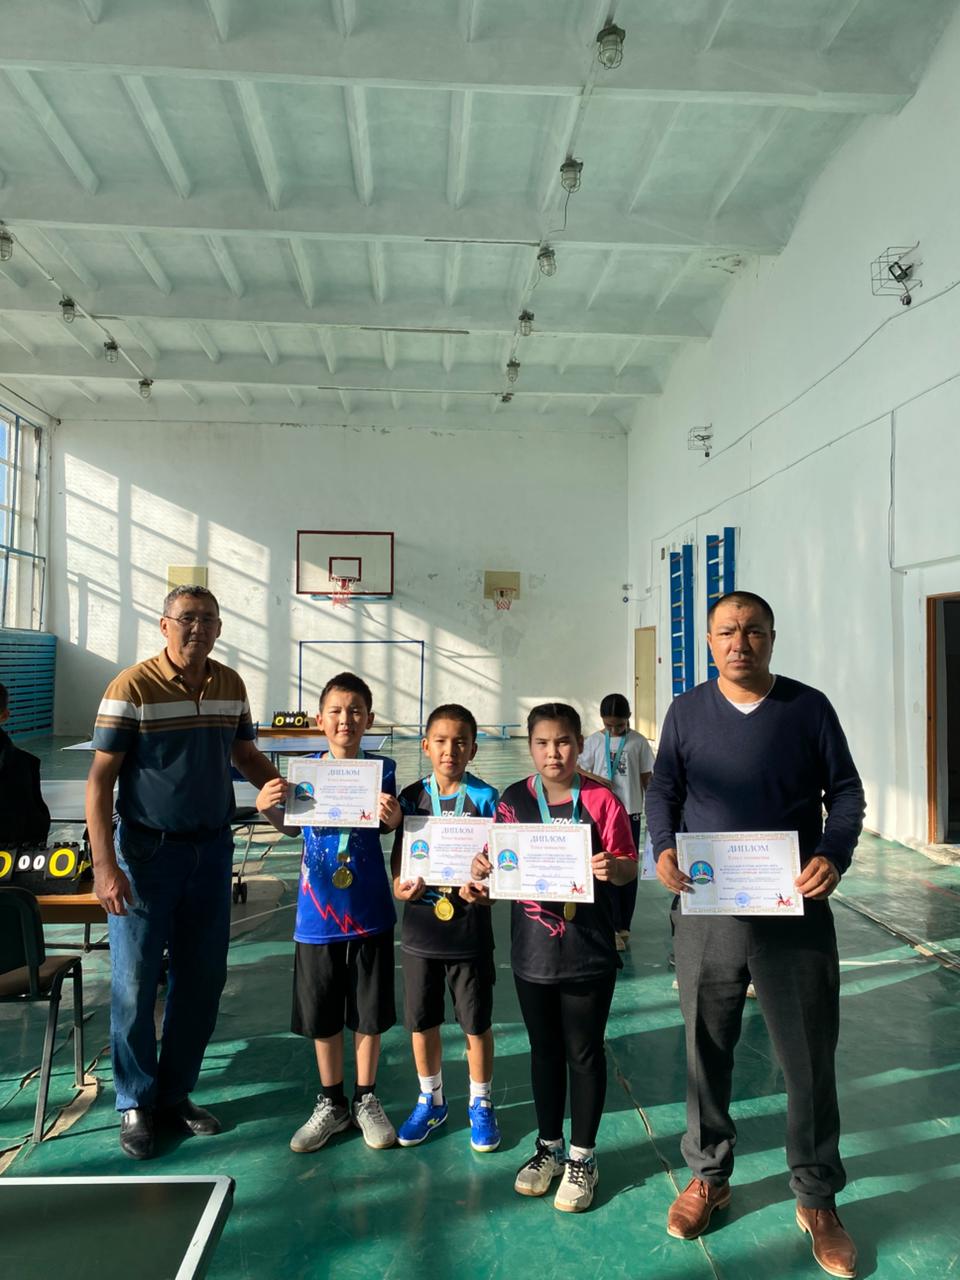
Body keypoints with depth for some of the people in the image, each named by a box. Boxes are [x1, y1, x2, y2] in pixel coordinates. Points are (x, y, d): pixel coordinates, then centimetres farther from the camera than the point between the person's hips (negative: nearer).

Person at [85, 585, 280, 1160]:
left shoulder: (231, 684, 3)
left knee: (203, 979, 12)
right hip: (148, 852, -4)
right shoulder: (132, 687, -12)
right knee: (136, 982, 6)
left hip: (212, 849, 5)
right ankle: (136, 1102, 27)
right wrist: (105, 865, -17)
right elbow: (100, 779, -12)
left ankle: (176, 1093, 31)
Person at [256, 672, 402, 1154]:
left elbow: (391, 825, -13)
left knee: (369, 1011, 12)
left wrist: (393, 816, -35)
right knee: (321, 1014, 14)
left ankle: (365, 1099, 33)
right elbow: (292, 827, 1)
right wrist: (268, 808, -19)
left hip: (369, 911, -1)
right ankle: (331, 1103, 34)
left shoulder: (381, 768, -7)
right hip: (318, 913, 2)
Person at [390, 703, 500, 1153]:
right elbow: (399, 854, 5)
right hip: (421, 926, 3)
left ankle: (481, 1104, 32)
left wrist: (485, 889, -26)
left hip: (469, 928, -2)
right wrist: (399, 884, -16)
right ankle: (430, 1100, 37)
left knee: (477, 1022, 10)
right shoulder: (412, 796, 1)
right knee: (421, 1020, 15)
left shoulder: (484, 798, -6)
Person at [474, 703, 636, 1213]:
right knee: (544, 1050, 18)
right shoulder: (513, 800, -1)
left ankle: (582, 1156, 30)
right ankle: (548, 1146, 38)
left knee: (584, 1052, 11)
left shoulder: (600, 799, -8)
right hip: (532, 950, 3)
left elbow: (627, 866, -7)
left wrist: (612, 867, -28)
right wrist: (482, 869, -17)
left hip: (589, 952, -2)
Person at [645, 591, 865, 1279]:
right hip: (706, 911, 1)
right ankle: (709, 1174, 37)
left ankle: (817, 1198, 32)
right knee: (707, 1049, 15)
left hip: (796, 913, -1)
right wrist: (663, 848, -14)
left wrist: (834, 855, -14)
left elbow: (846, 790, 3)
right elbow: (664, 789, 4)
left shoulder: (809, 706, -1)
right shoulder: (687, 710, 2)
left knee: (810, 1055, 10)